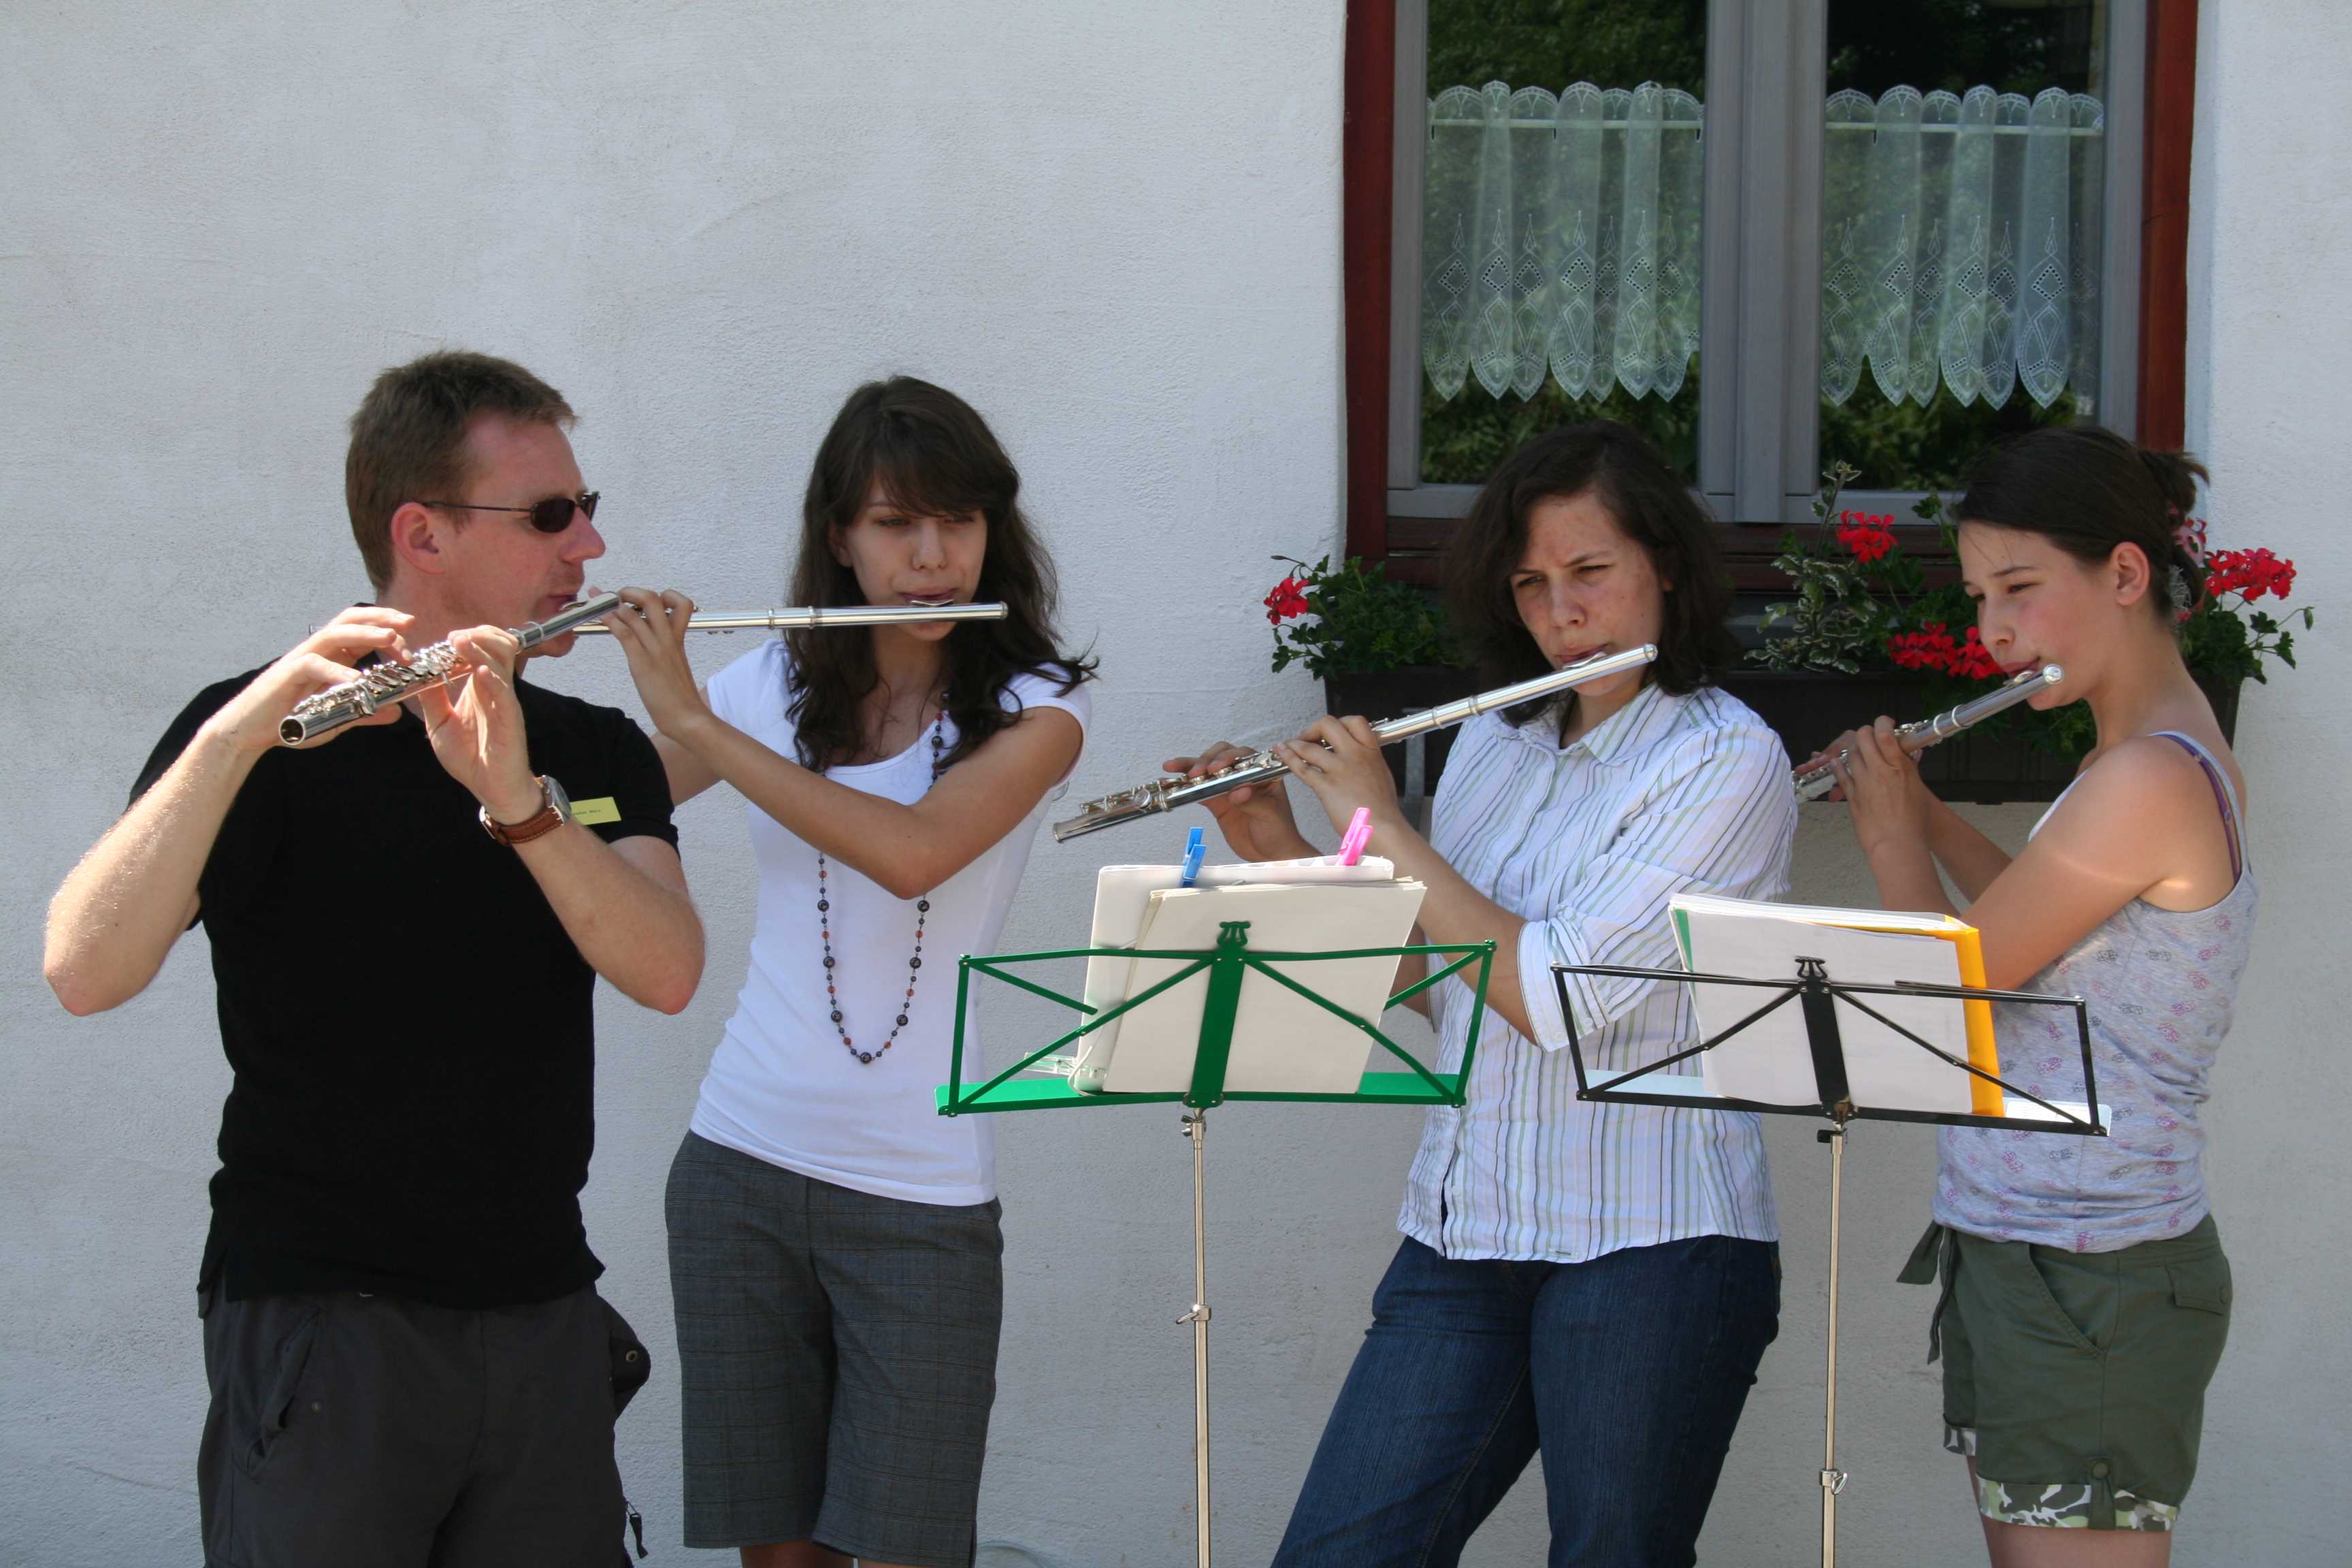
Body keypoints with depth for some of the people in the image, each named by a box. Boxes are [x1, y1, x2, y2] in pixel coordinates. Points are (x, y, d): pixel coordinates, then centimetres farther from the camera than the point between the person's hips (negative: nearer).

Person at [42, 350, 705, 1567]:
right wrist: (240, 735, -33)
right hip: (321, 1321, -4)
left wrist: (515, 798, -26)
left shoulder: (599, 756, 9)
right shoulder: (263, 740, -5)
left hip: (546, 1320, 5)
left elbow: (666, 973, -10)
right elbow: (83, 974, -21)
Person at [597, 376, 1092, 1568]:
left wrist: (693, 721, -23)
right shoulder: (775, 685, 7)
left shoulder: (1035, 705, -4)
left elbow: (912, 851, -23)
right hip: (742, 1165, 3)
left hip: (921, 1199, -3)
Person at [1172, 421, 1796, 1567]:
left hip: (1650, 1249, -6)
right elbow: (1421, 986, 17)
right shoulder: (1492, 744, 12)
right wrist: (1277, 857, 6)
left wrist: (1378, 825, -11)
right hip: (1461, 1238, 6)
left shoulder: (1727, 761, -10)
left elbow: (1552, 996, -19)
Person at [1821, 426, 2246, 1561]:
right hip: (2017, 1257, 10)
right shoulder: (2162, 756, 11)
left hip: (2098, 1288, -10)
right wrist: (1922, 812, 19)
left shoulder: (2149, 781, -21)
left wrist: (1889, 833, 2)